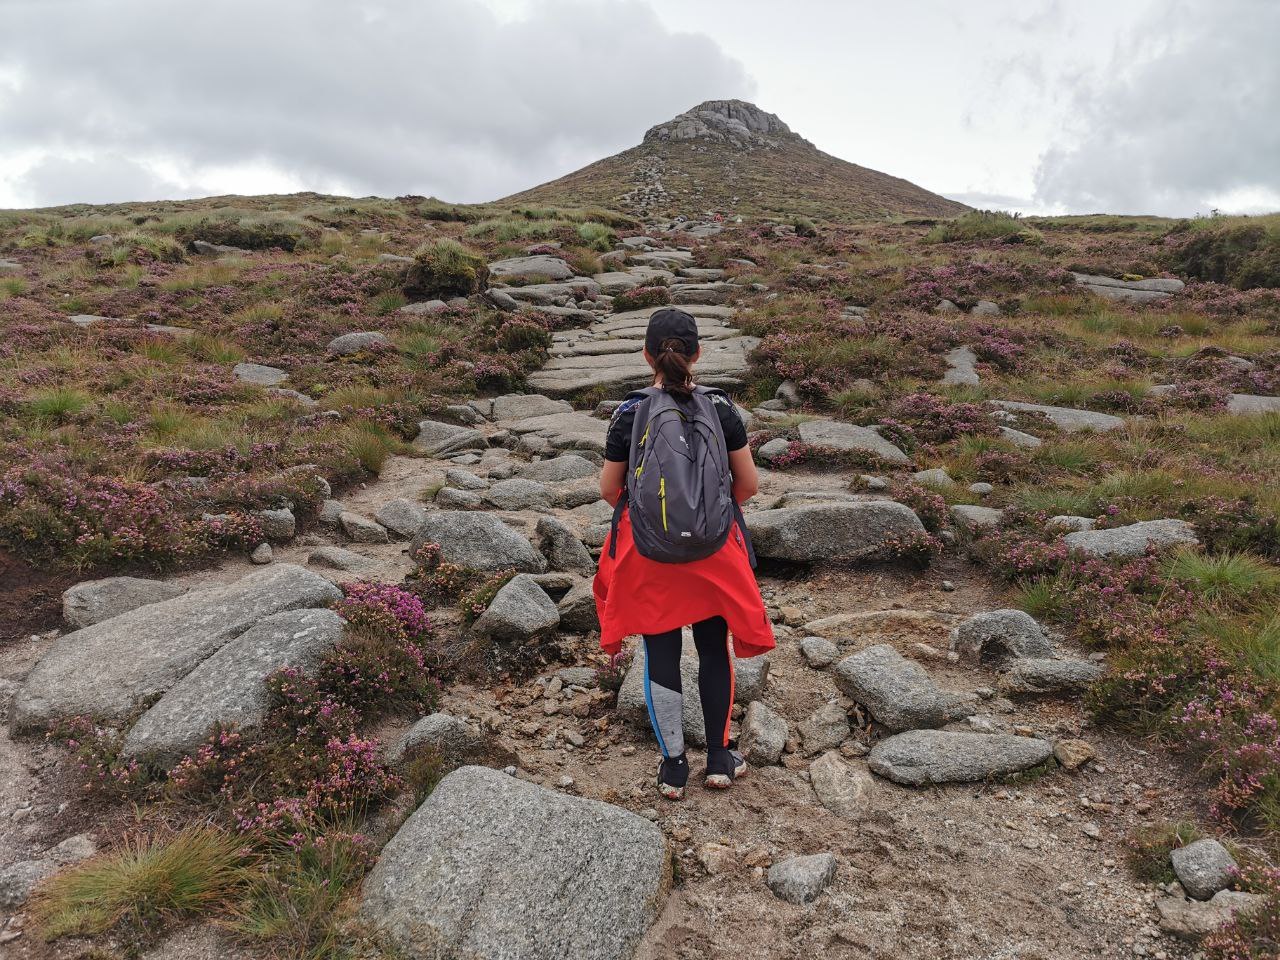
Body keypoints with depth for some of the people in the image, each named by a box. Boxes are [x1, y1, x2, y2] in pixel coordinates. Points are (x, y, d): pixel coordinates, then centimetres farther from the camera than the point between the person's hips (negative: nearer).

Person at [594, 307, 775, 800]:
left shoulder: (629, 413, -10)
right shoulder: (721, 408, -7)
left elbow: (608, 489, -2)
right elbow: (749, 484, -2)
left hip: (648, 554, -1)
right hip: (714, 551, 1)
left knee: (661, 655, 12)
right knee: (714, 649, 17)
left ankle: (673, 765, 23)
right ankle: (719, 757, 29)